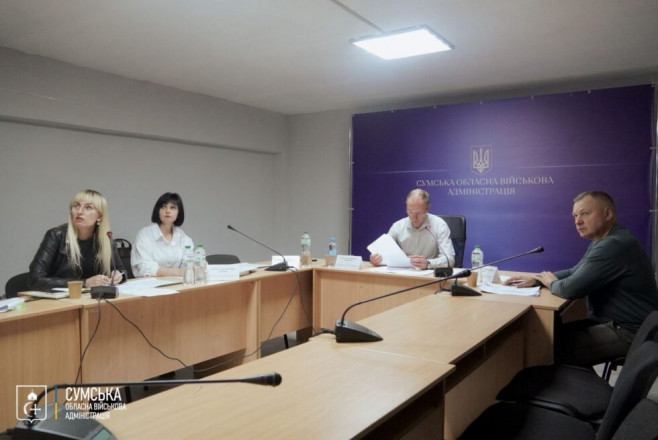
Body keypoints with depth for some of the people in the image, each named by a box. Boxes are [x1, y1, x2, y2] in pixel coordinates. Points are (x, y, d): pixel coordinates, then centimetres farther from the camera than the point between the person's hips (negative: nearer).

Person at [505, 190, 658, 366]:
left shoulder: (614, 245, -25)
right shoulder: (606, 241, 11)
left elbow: (571, 289, -27)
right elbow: (575, 273, 17)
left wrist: (551, 283, -3)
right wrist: (535, 278, 2)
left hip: (628, 332, -10)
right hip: (614, 322, 10)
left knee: (554, 345, -12)